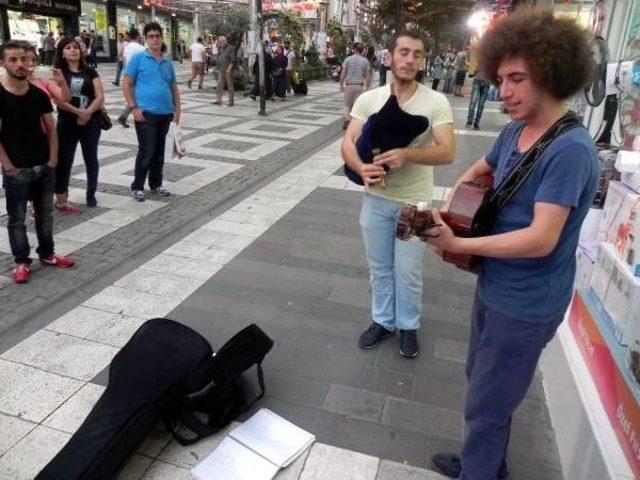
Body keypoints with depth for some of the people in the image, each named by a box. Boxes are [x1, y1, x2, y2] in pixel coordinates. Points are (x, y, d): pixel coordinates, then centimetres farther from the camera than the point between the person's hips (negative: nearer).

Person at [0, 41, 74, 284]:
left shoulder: (39, 94, 3)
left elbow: (50, 129, 8)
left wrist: (52, 159, 1)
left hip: (44, 167, 4)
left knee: (45, 213, 15)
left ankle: (47, 253, 30)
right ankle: (21, 261, 19)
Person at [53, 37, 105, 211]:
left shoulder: (90, 72, 6)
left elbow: (100, 97, -3)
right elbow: (57, 99, -8)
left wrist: (87, 113, -16)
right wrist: (78, 112, -17)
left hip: (91, 122, 1)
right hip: (66, 122, -1)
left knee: (91, 158, 9)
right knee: (63, 160, 1)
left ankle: (91, 194, 23)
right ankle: (61, 200, 9)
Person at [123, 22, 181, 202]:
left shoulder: (168, 62, 13)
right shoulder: (138, 58, -2)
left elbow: (173, 87, 19)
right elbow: (127, 84, -5)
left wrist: (177, 108, 9)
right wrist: (133, 108, -13)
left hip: (165, 114, 5)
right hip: (146, 113, -5)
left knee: (159, 152, 12)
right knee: (146, 152, -5)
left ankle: (156, 184, 26)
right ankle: (137, 187, 8)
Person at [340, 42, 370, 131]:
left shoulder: (348, 59, -3)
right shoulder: (365, 61, 0)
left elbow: (343, 73, -4)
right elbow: (367, 75, 1)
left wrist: (341, 84, 5)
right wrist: (367, 85, 10)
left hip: (349, 85, 0)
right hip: (360, 85, 0)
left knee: (347, 105, 11)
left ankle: (347, 120, -5)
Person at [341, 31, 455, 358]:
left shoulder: (436, 102, -9)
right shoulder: (368, 99, -2)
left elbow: (447, 153, -17)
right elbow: (348, 142, -7)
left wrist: (406, 154, -34)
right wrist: (361, 168, -29)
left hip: (414, 202, -2)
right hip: (376, 198, 3)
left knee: (408, 272, 11)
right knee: (379, 267, 17)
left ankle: (408, 326, 34)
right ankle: (383, 320, 37)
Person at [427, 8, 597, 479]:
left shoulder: (570, 149, -25)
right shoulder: (514, 132, 1)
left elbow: (541, 240, -30)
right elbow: (478, 172, 19)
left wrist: (457, 244, -25)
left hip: (526, 304, -9)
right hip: (494, 286, 9)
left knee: (486, 406, 9)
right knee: (484, 386, 26)